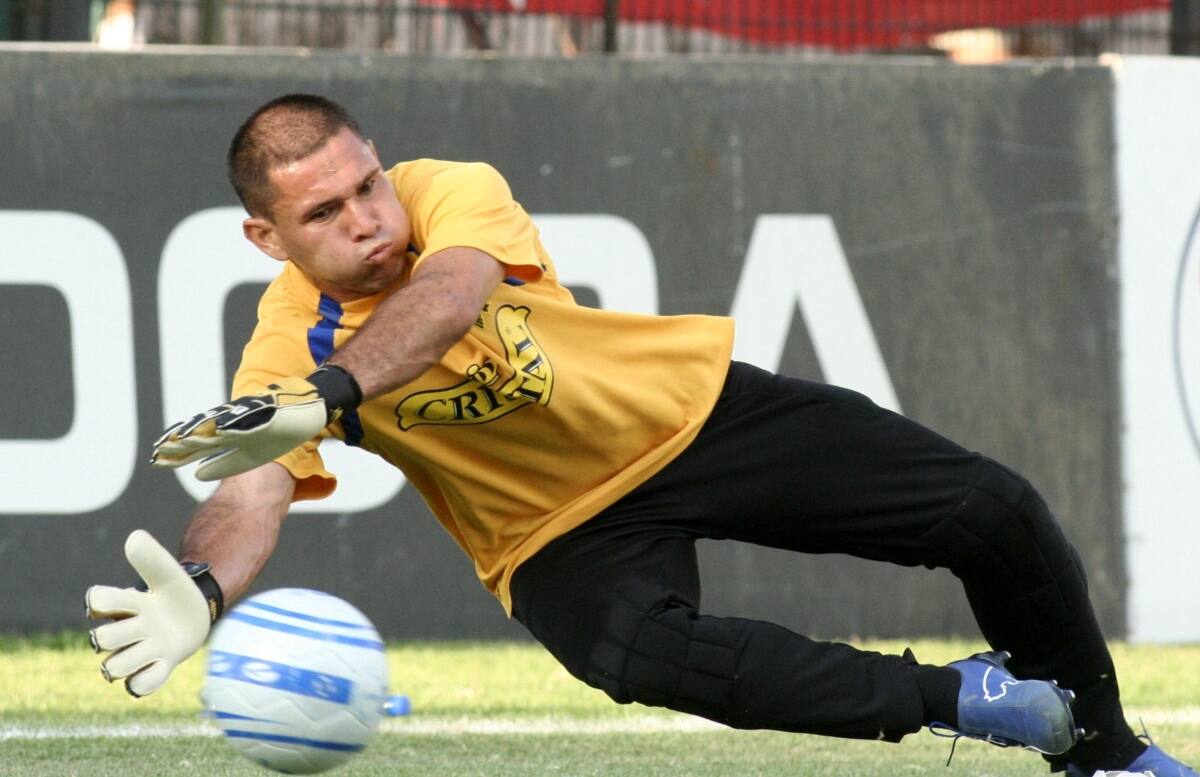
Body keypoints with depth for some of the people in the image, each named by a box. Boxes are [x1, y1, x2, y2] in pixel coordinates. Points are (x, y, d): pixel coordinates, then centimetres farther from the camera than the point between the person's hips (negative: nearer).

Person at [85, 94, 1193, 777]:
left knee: (990, 512, -6)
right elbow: (253, 499, -32)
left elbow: (446, 297, -44)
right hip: (562, 534, -1)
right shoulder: (285, 350, -19)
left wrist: (329, 394, -62)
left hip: (684, 409, 1)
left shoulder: (453, 194, -22)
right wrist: (198, 592, -56)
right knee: (632, 651, -37)